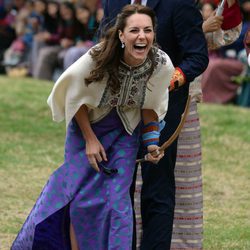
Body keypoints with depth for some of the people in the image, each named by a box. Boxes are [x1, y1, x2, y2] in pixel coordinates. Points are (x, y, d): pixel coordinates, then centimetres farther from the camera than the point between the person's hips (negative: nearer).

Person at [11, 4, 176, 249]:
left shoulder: (162, 65, -23)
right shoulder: (97, 57, -31)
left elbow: (150, 106, -2)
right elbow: (77, 97, -12)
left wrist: (151, 142, -10)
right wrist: (90, 139, -9)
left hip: (125, 130, 1)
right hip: (86, 124, -1)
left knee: (117, 198, -6)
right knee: (83, 197, -2)